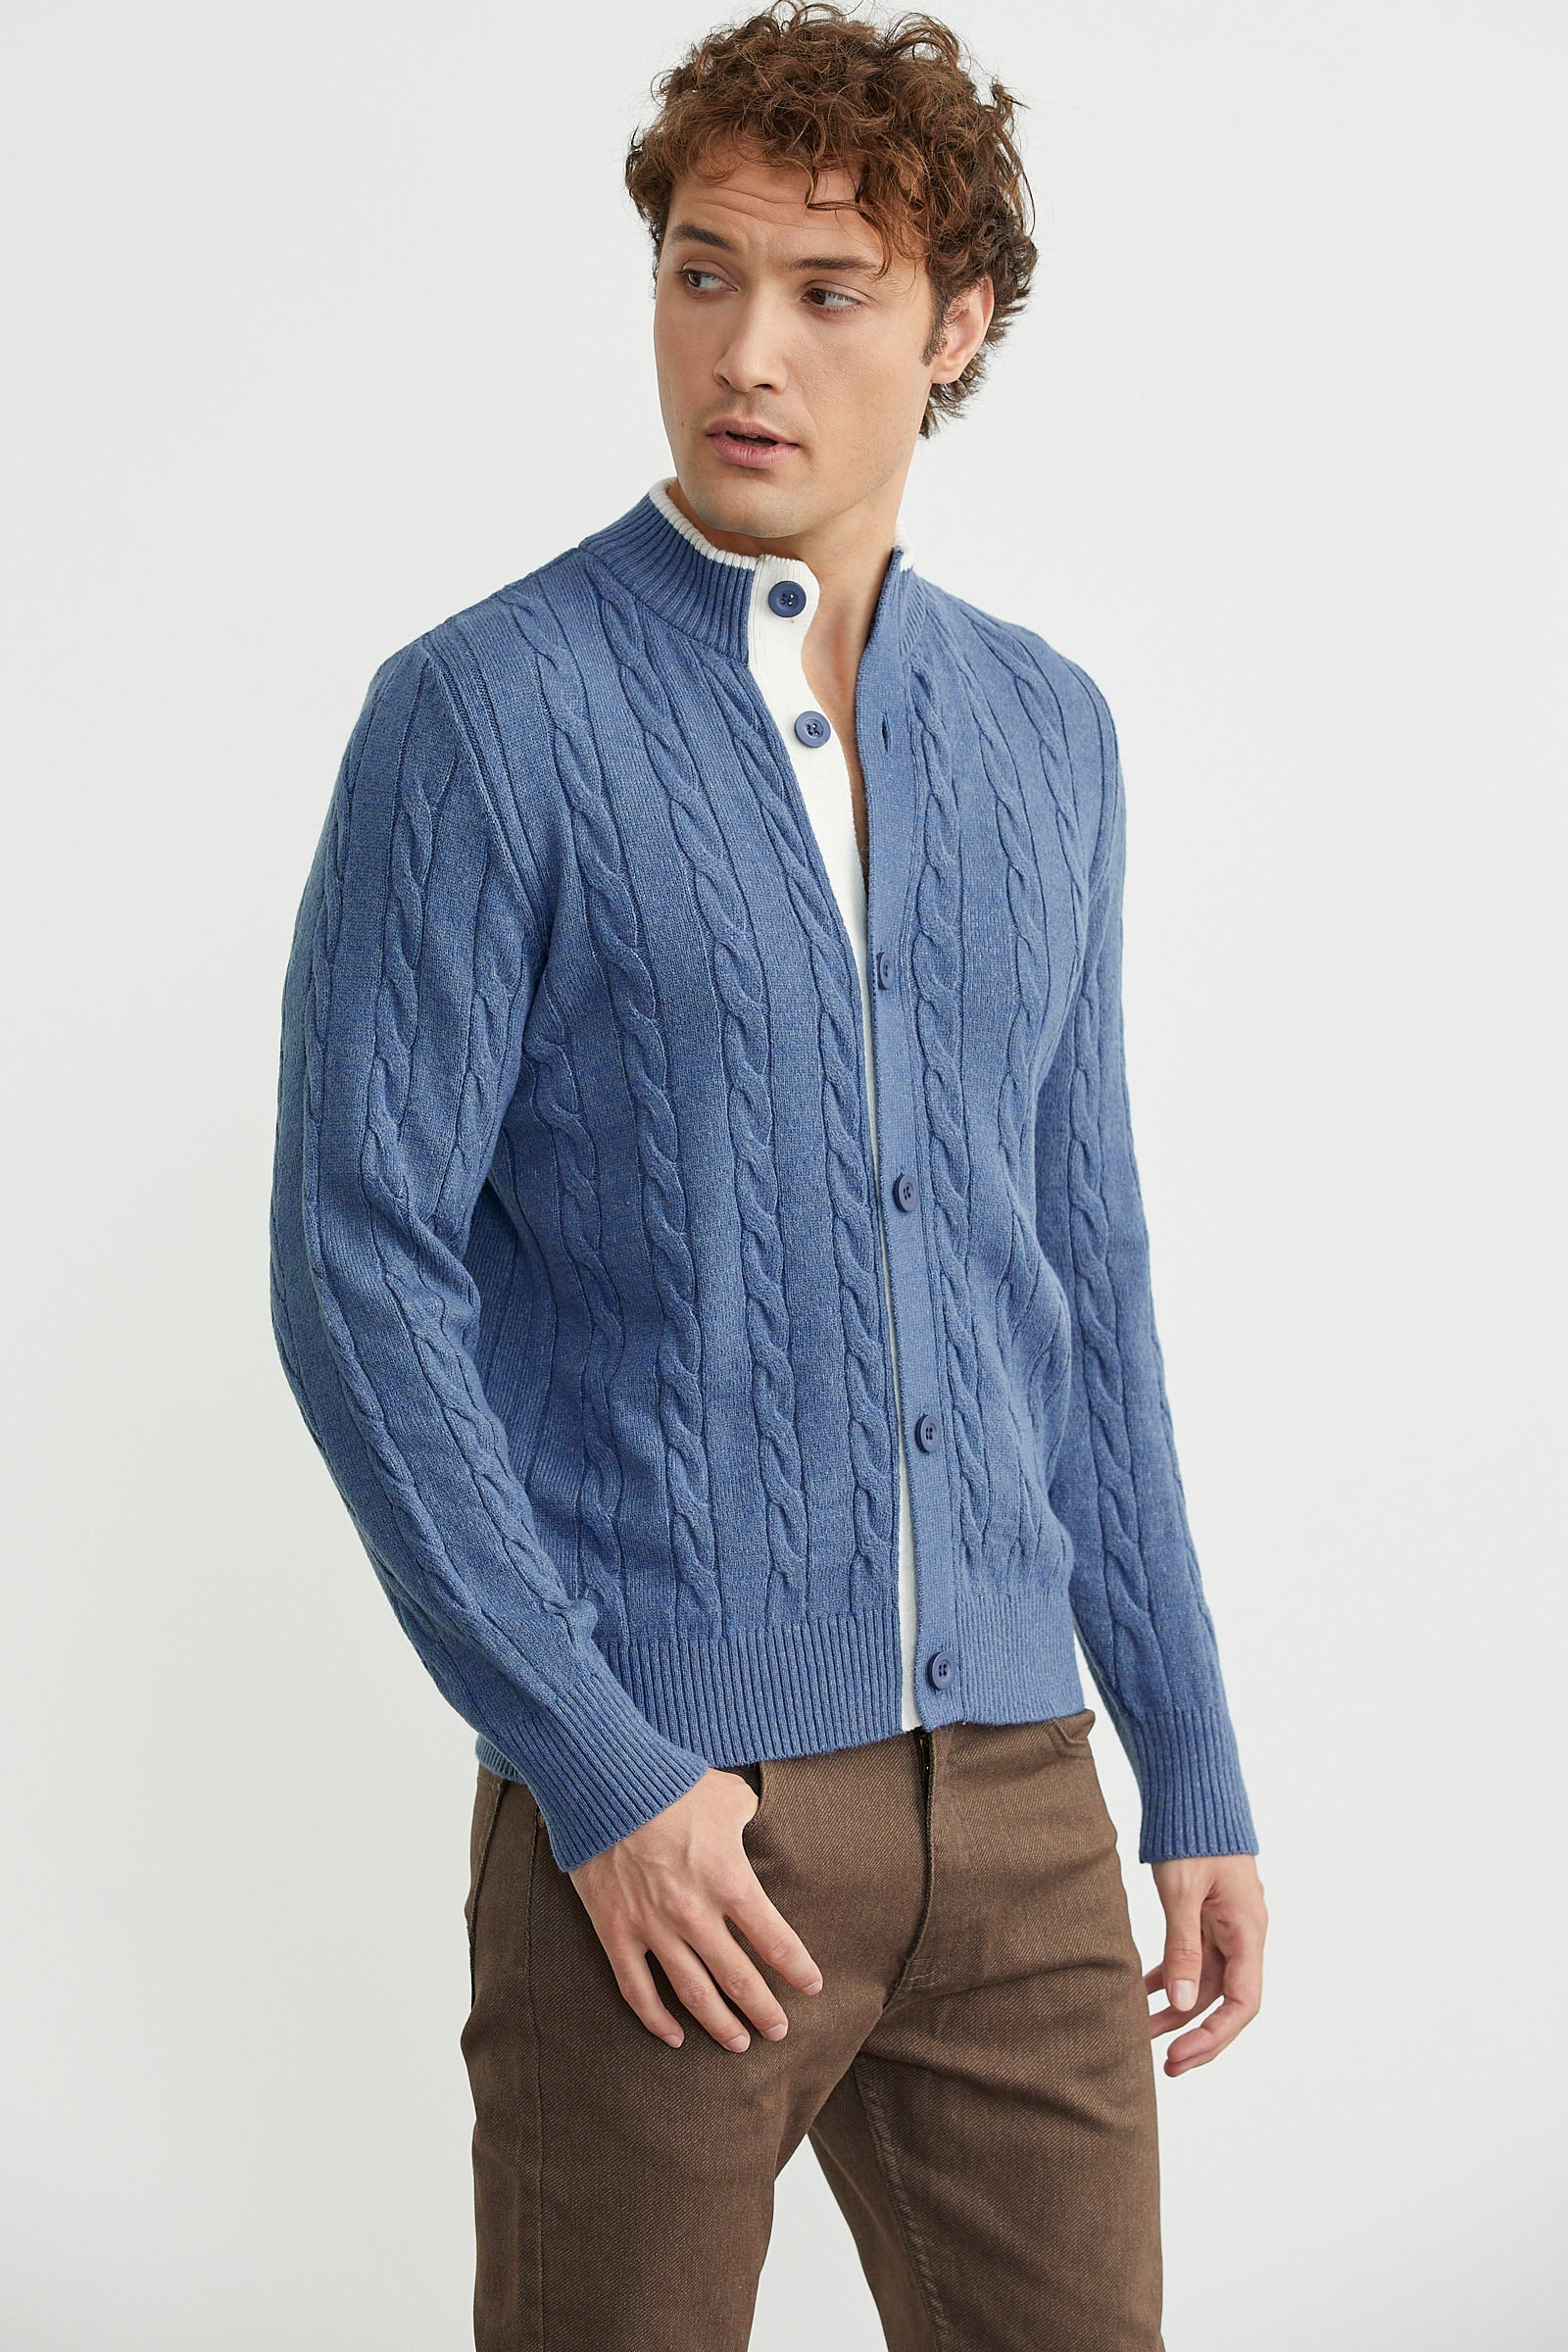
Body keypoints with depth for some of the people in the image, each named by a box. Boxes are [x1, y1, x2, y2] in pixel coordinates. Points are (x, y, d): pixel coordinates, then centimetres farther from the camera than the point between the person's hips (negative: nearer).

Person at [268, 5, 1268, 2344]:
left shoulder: (1047, 736, 9)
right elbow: (363, 1276, -9)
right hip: (661, 1816, -4)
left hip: (1016, 1800, 5)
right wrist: (601, 1772, -13)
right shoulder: (489, 716, -6)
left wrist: (1198, 1775, 12)